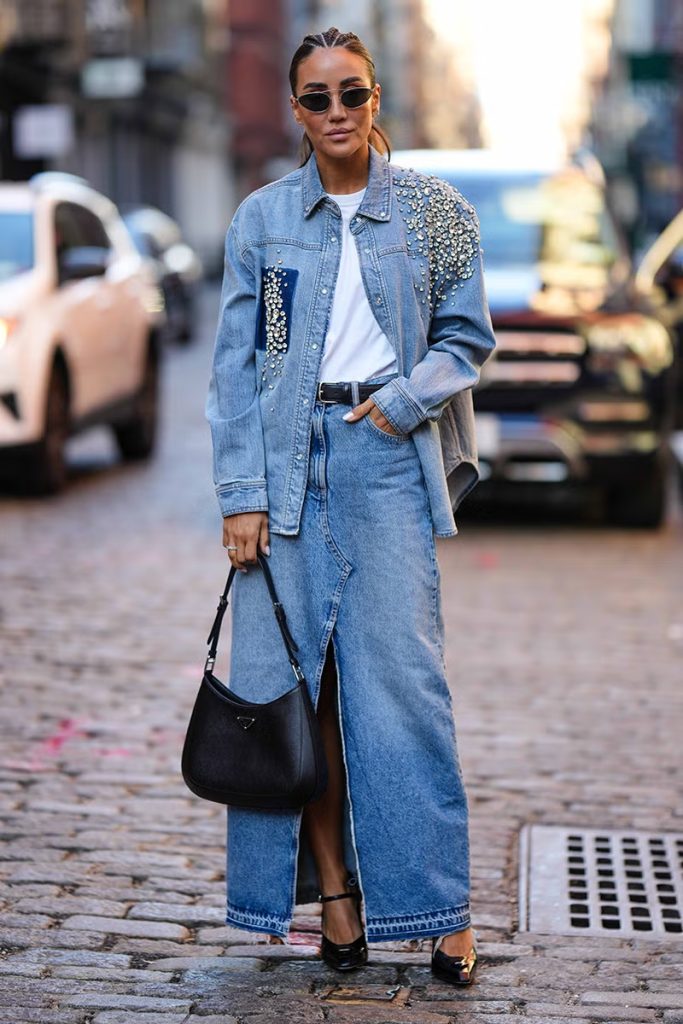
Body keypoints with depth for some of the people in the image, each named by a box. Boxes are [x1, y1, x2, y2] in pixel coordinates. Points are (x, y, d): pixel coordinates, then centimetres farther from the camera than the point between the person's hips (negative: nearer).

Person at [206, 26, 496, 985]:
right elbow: (236, 362, 4)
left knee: (399, 672, -6)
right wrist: (241, 493, -4)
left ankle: (443, 904, 2)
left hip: (388, 456, -1)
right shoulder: (262, 218, 7)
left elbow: (468, 336, 10)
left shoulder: (434, 211, 6)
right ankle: (334, 890, 9)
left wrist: (402, 400, -8)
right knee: (294, 670, -1)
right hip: (289, 458, 2)